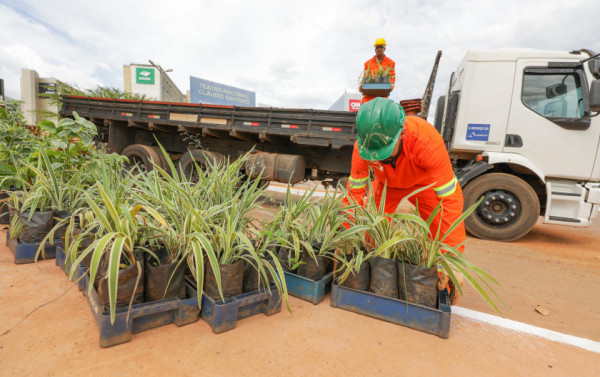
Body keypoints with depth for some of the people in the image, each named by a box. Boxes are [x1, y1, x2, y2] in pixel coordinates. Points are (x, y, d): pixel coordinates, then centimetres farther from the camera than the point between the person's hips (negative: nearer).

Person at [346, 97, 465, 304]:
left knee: (442, 234, -16)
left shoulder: (427, 141, -43)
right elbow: (355, 193, -24)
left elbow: (450, 200, -41)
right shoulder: (362, 147, -35)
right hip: (386, 183, 2)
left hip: (424, 182, -1)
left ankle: (443, 288, 9)